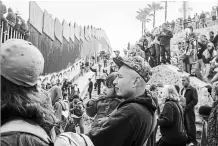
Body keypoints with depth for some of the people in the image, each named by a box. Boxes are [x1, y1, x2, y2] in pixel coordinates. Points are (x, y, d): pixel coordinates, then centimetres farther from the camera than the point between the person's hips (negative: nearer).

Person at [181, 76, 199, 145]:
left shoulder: (193, 90, -5)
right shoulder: (182, 90, 16)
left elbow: (195, 101, -12)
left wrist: (186, 107, -18)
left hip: (189, 111, -6)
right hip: (182, 110, 6)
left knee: (191, 126, -2)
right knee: (185, 126, 9)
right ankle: (188, 140, 20)